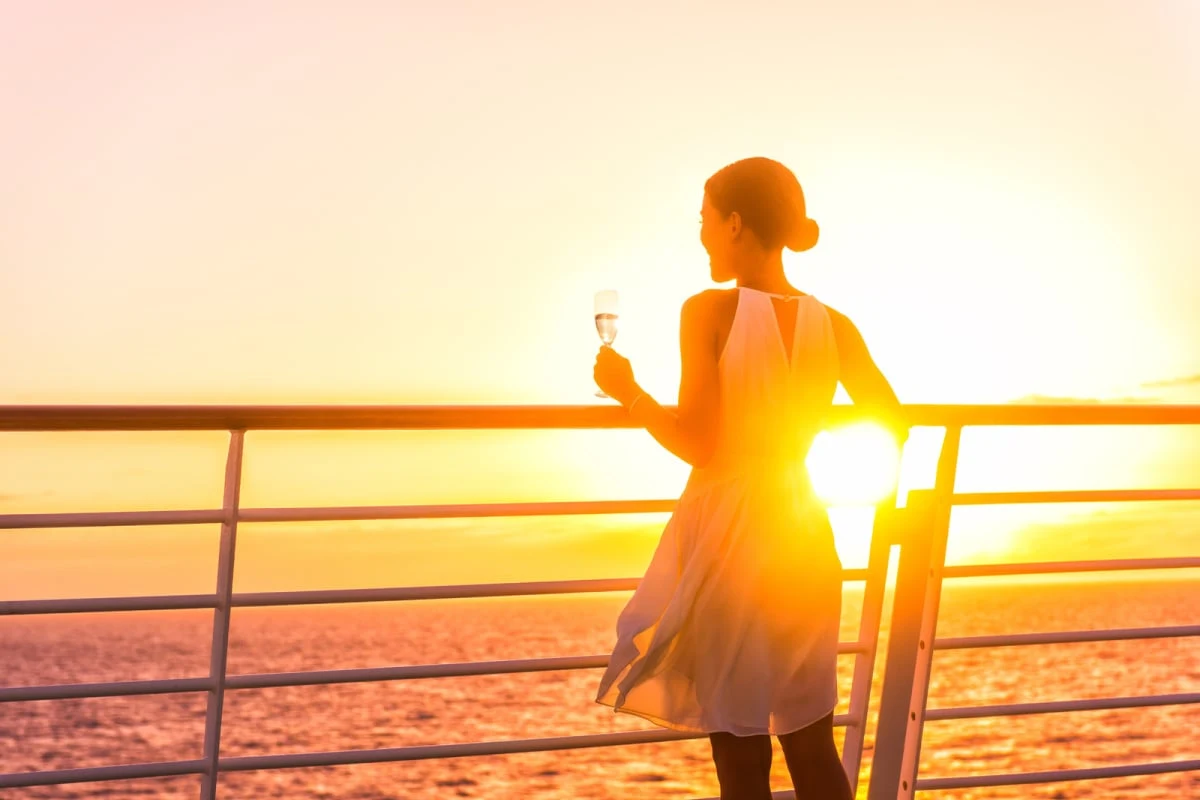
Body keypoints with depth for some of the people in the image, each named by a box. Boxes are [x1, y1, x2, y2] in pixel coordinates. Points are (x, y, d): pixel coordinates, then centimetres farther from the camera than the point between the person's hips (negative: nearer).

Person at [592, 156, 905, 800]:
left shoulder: (709, 313, -10)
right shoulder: (833, 327, 3)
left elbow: (697, 444, -16)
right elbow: (894, 426, 9)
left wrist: (628, 392, -1)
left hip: (725, 536, -4)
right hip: (801, 531, 5)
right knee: (813, 748, 11)